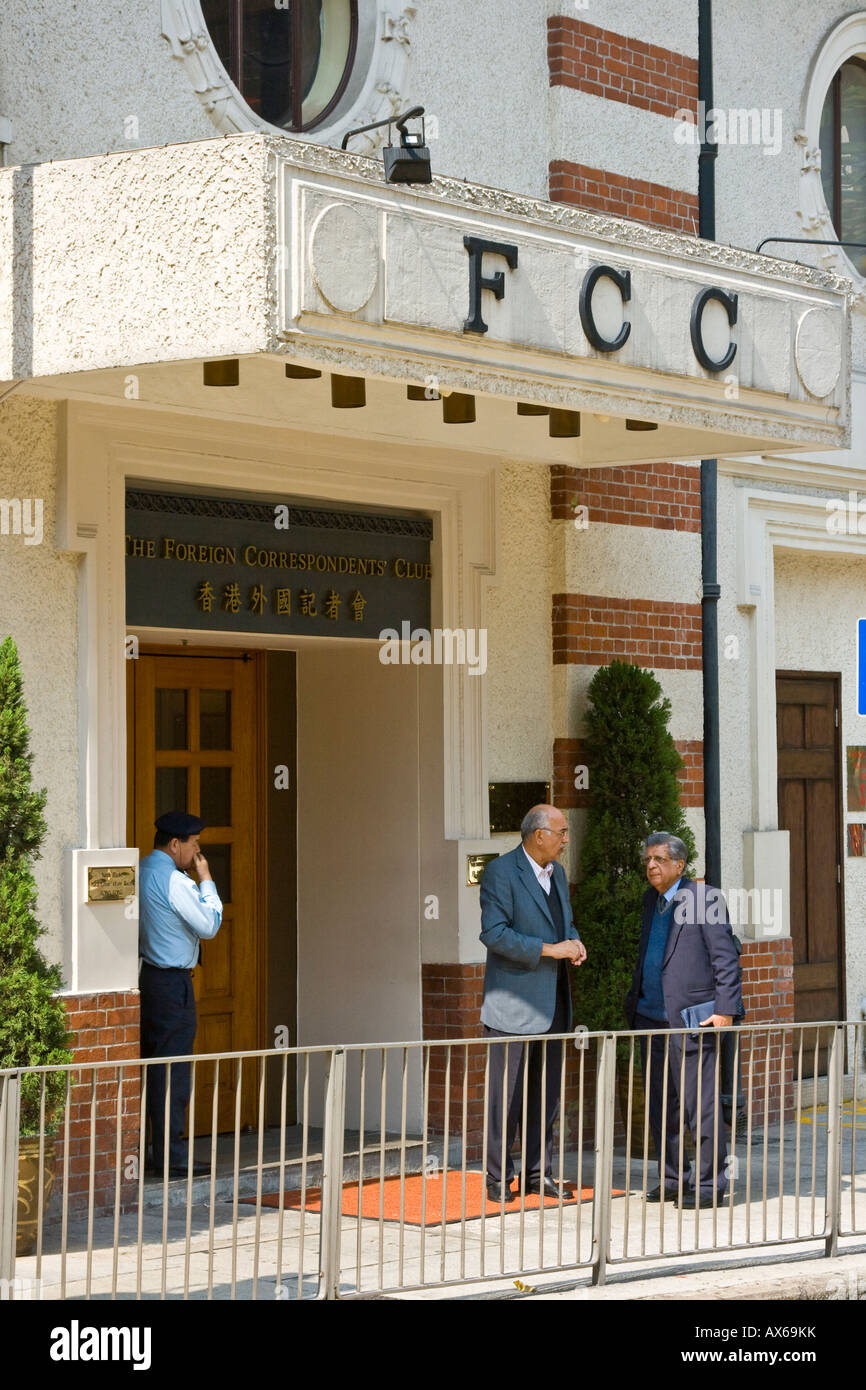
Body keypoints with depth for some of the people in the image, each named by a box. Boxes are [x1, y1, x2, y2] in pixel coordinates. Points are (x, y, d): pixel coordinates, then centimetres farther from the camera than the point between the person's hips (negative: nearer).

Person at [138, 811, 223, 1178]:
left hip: (145, 977, 9)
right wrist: (206, 879, -5)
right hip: (172, 984, -9)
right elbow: (209, 925, -12)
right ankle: (170, 1157, -4)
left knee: (149, 1064, 14)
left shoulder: (138, 873, 10)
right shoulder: (173, 880, -16)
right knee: (173, 1069, -5)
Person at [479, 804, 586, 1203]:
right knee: (505, 1093, -2)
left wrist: (575, 943, 2)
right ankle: (498, 1179, 4)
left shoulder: (556, 872, 14)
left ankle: (538, 1173, 19)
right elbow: (494, 934, -19)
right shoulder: (501, 872, -12)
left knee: (546, 1092, 11)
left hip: (551, 1002, 8)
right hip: (513, 1002, -8)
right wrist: (550, 949, -21)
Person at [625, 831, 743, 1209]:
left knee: (700, 1104, -6)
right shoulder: (652, 899, 15)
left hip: (690, 1019, -8)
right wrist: (634, 1001, 19)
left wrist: (725, 1009, -15)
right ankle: (671, 1178, 21)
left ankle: (708, 1183, 3)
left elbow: (726, 958, -10)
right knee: (660, 1106, 11)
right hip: (651, 1018, 8)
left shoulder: (705, 898, -8)